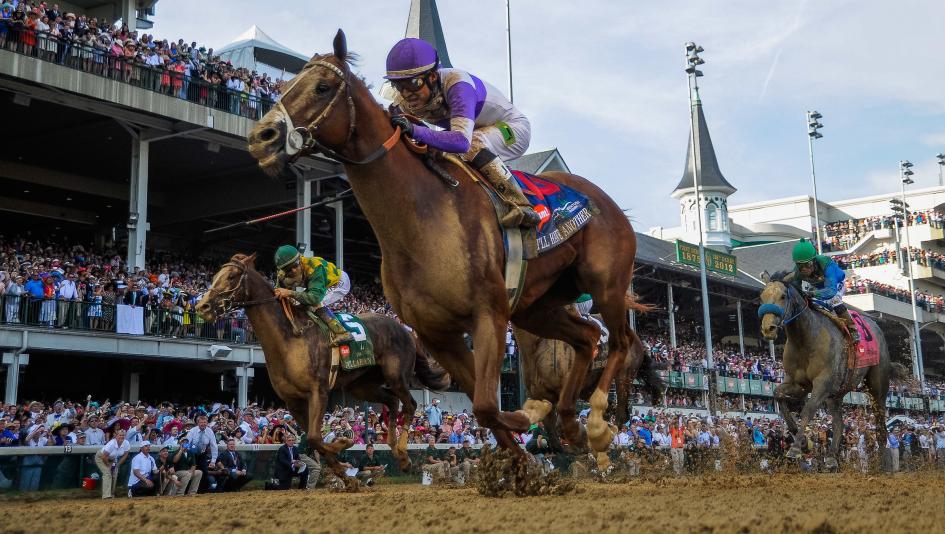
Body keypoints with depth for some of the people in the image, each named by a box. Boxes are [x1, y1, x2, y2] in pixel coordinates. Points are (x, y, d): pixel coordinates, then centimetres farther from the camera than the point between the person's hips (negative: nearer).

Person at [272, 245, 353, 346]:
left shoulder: (314, 267, -42)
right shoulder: (282, 276, -20)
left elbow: (315, 297, -49)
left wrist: (291, 293, -56)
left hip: (340, 282, -8)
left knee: (316, 304, -26)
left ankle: (341, 334, -25)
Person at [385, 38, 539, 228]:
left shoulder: (456, 85, -38)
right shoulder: (403, 102, -17)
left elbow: (462, 140, -51)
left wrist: (415, 130, -60)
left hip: (513, 128, -7)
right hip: (480, 131, 8)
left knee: (473, 144, -36)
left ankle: (520, 205, -28)